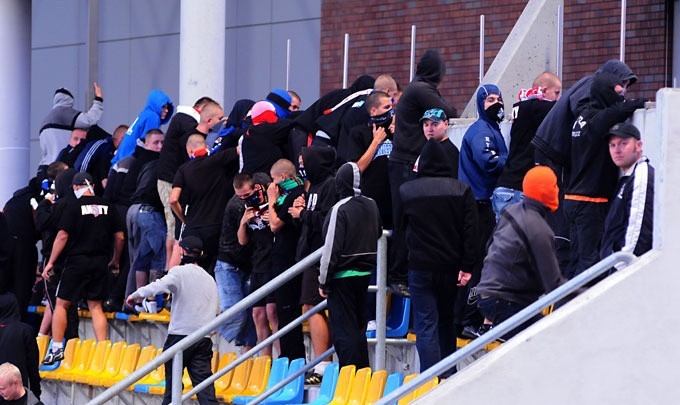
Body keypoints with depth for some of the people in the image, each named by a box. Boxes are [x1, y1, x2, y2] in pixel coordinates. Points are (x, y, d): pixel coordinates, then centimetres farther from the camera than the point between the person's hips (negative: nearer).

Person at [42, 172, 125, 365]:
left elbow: (63, 235, -10)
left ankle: (57, 349, 2)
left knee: (61, 304, 5)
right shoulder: (107, 207, 6)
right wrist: (115, 260, 23)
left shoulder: (74, 207, -7)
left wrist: (50, 262, -4)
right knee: (96, 306, 10)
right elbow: (120, 237, 8)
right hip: (100, 263, 4)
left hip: (77, 261, -4)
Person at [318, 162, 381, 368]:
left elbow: (331, 248, -16)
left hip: (343, 276, -7)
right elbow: (378, 236, 19)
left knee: (343, 330, -3)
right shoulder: (372, 206, 6)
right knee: (359, 326, 16)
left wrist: (324, 281, -9)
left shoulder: (340, 209, -16)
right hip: (366, 274, 7)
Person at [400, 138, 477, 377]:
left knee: (426, 325, -4)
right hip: (451, 266, 2)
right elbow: (470, 230, -6)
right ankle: (449, 375, 23)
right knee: (446, 321, 18)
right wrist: (467, 267, -6)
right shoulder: (462, 190, 0)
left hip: (420, 267, -2)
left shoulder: (406, 191, -1)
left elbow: (399, 227, 10)